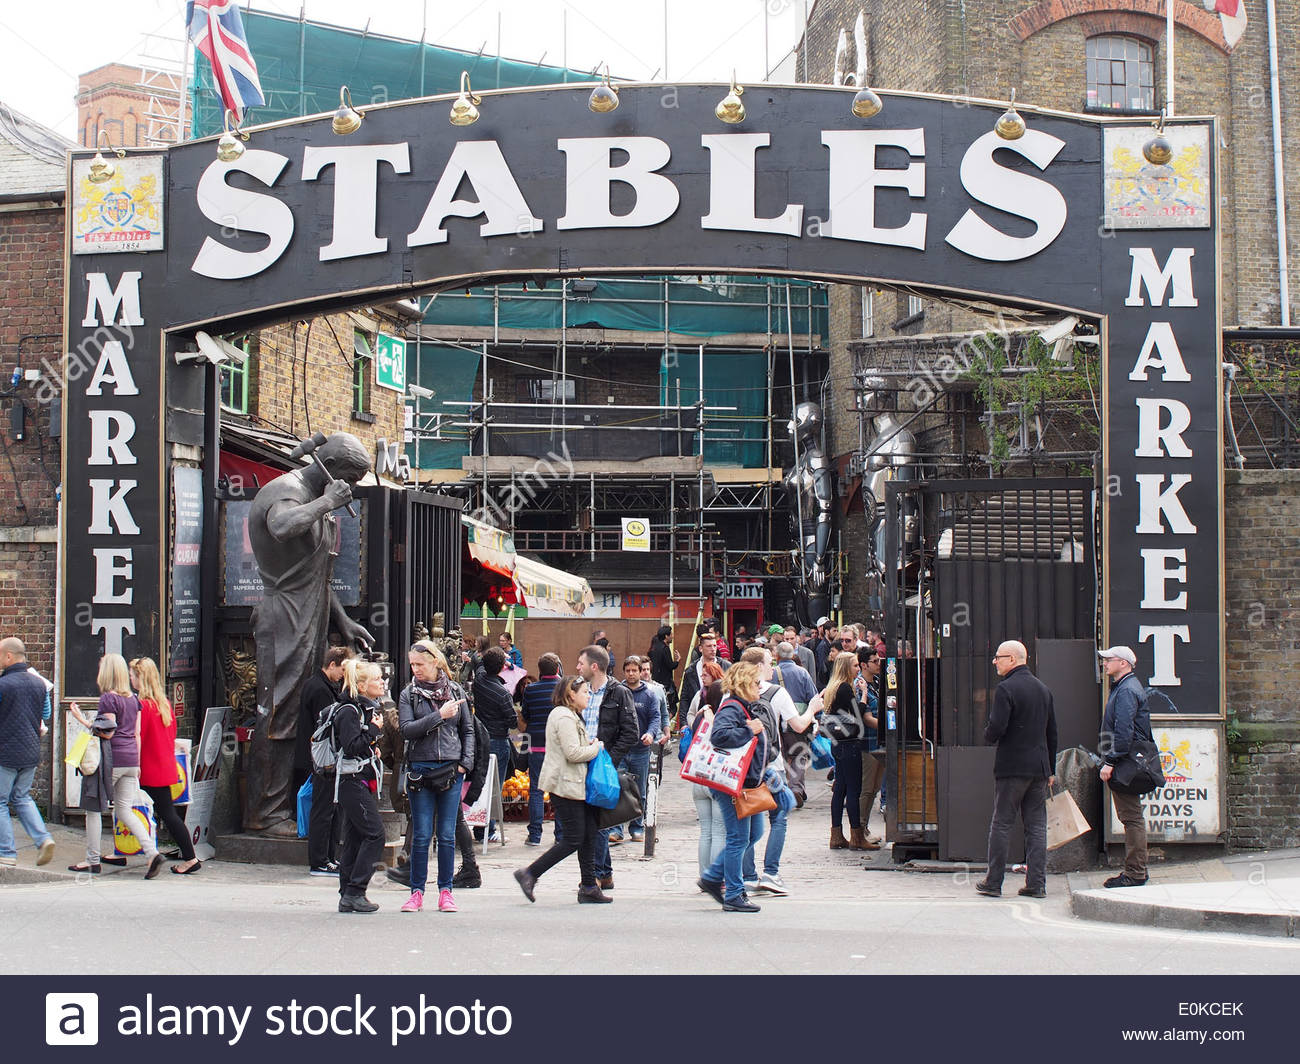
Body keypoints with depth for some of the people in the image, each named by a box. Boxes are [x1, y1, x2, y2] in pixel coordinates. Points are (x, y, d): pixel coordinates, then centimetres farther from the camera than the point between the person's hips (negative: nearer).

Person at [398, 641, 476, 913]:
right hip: (420, 769, -1)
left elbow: (468, 729, 14)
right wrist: (440, 715, -16)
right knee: (421, 835, 0)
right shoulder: (409, 694, 4)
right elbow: (407, 730, -10)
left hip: (451, 770, 1)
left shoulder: (456, 691, 8)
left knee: (447, 835, 4)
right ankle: (417, 891, 8)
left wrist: (466, 762, 2)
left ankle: (445, 891, 12)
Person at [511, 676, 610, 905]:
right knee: (573, 840, -8)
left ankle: (588, 887, 13)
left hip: (578, 786, 11)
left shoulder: (572, 716, 19)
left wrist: (589, 745, 10)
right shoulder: (564, 718, -16)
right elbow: (573, 753, -22)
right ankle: (529, 874, -2)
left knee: (589, 836, 9)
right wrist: (596, 748, -8)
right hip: (566, 786, -11)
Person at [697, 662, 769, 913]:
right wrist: (750, 731, -26)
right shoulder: (731, 709, -15)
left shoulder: (745, 709, 17)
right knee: (739, 838, -5)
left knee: (753, 834, 15)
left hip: (747, 784, 11)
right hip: (733, 785, -11)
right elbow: (719, 735, -34)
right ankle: (733, 895, 3)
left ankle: (712, 878, 22)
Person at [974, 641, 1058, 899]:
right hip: (1039, 767, 6)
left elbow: (996, 728, -19)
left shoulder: (1006, 689, -11)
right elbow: (1052, 731, 16)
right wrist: (1051, 769, 20)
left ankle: (993, 882, 4)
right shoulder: (1043, 688, 12)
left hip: (1012, 766, -6)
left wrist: (988, 735, 5)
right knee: (1036, 826, 6)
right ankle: (1036, 884, 4)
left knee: (1001, 824, 1)